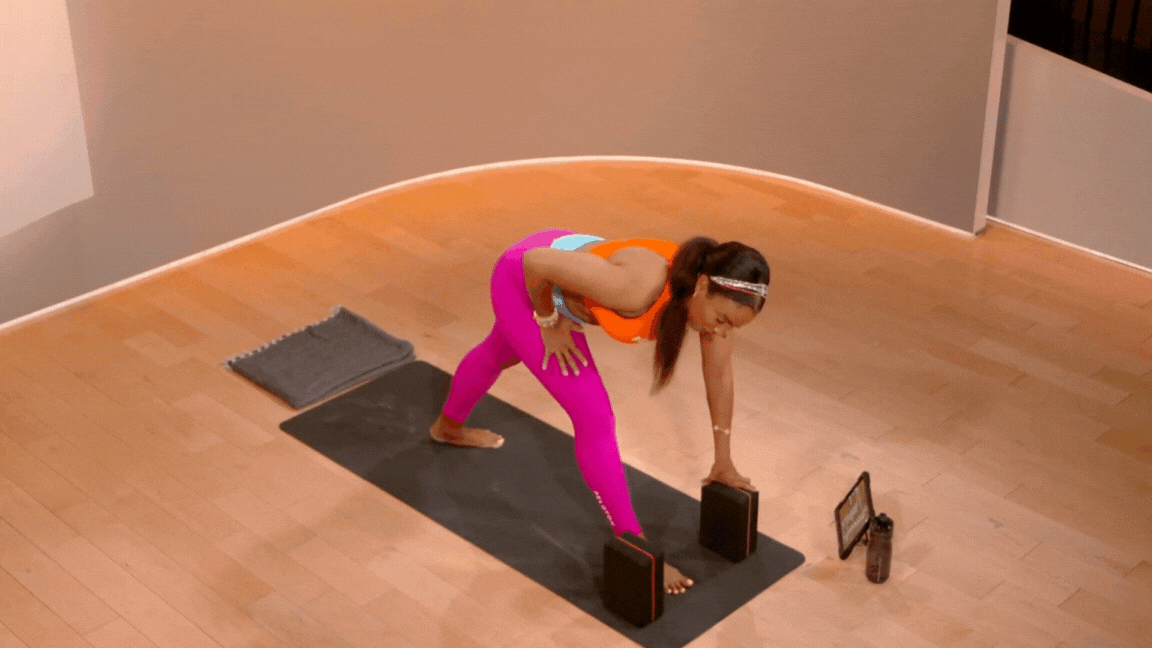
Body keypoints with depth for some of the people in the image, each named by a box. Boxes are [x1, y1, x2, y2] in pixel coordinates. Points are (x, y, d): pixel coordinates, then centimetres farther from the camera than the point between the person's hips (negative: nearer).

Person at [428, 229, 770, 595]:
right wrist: (549, 323, -16)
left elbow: (719, 373, -6)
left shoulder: (719, 291, -22)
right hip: (525, 282, -8)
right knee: (594, 417, -11)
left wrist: (724, 461, 2)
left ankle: (448, 427, 67)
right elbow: (537, 261, -34)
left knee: (500, 353, 36)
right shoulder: (640, 289, -43)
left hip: (565, 270, 8)